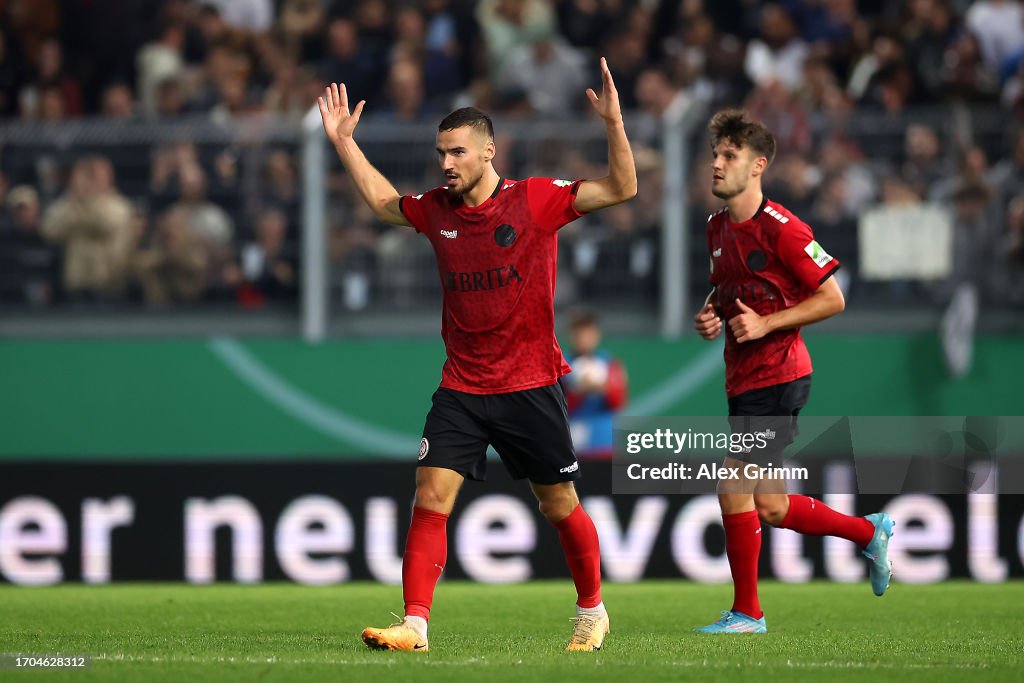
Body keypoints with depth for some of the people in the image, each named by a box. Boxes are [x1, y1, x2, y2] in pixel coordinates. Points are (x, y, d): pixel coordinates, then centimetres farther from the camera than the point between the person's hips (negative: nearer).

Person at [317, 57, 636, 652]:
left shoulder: (536, 200, -7)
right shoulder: (437, 209, 5)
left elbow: (622, 189, -9)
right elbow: (384, 202, 26)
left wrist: (614, 123, -22)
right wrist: (343, 141, 23)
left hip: (530, 385, -3)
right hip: (461, 388, 3)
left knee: (561, 507, 6)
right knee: (430, 497, -9)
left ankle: (592, 612, 26)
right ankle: (415, 624, -9)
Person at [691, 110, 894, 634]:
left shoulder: (780, 229, -14)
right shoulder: (717, 227, 11)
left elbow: (832, 299, -12)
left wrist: (765, 324, -19)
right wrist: (711, 316, 5)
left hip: (776, 378, -9)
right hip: (743, 381, 9)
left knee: (734, 487, -11)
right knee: (770, 507, 12)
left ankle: (746, 613, 0)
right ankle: (869, 532, 32)